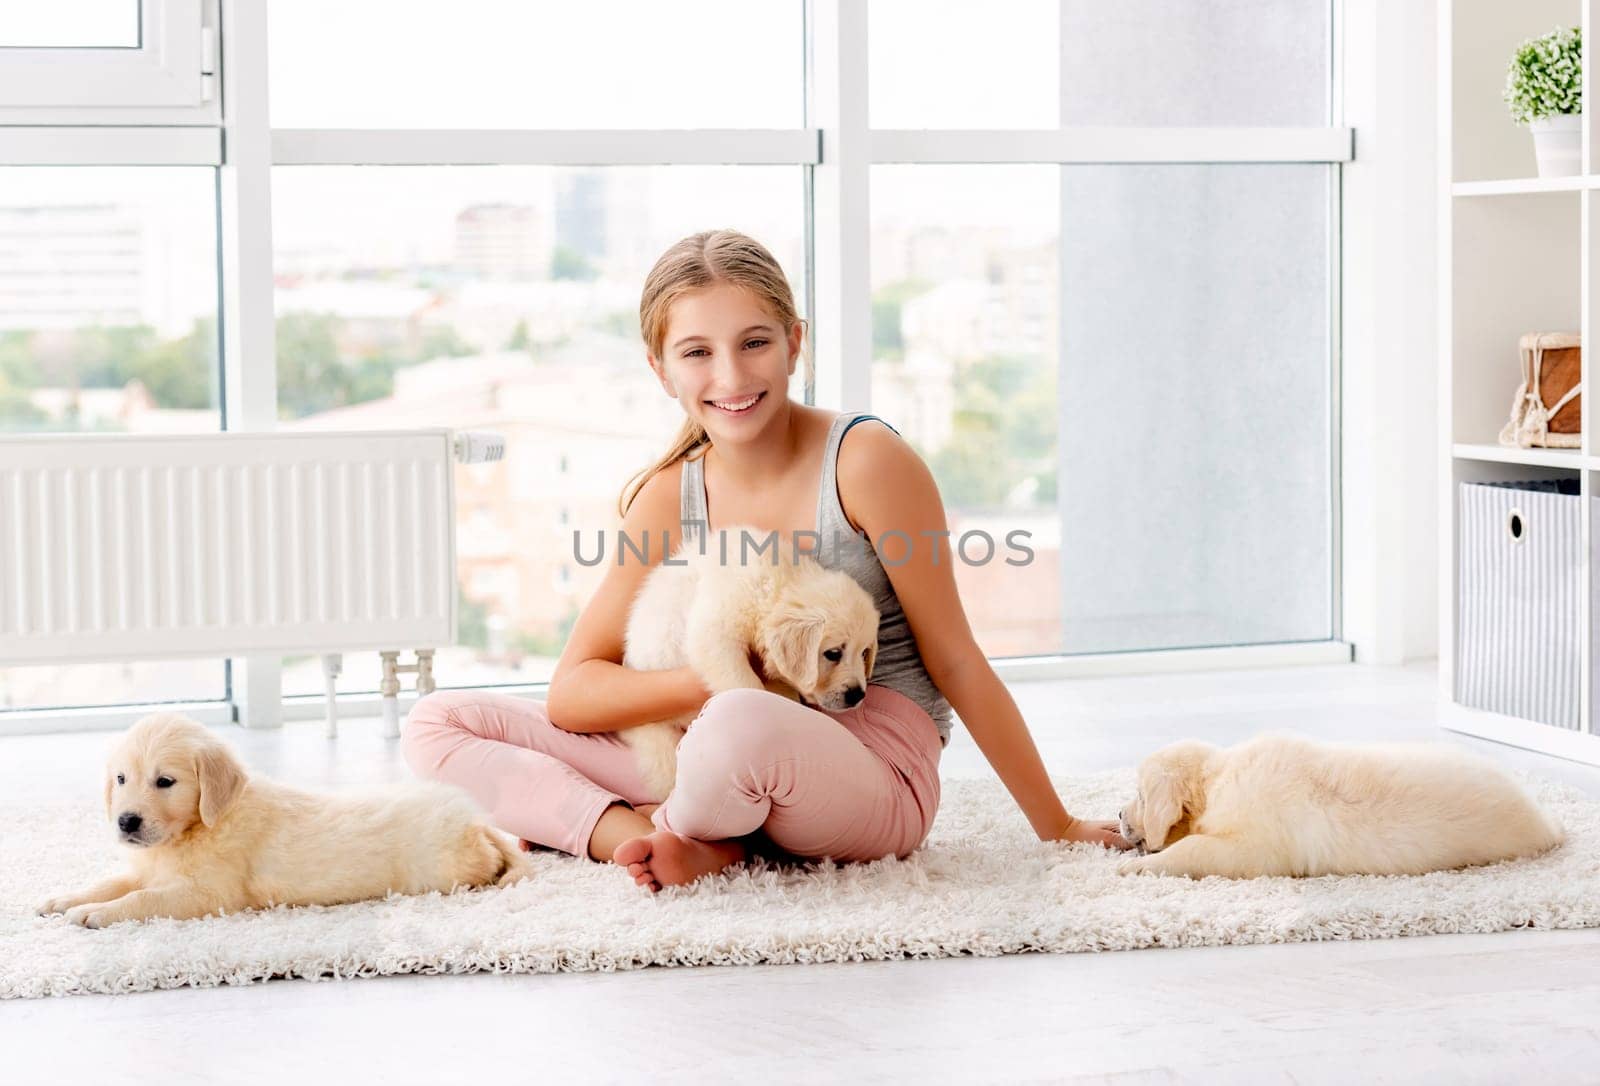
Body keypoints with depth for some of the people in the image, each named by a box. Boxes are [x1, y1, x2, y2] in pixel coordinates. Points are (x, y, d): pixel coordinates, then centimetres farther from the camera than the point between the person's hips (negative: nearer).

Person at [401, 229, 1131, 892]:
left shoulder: (864, 461, -12)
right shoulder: (668, 497, 3)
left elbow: (954, 661, -5)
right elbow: (571, 692, 0)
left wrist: (1057, 829, 0)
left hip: (873, 777, -5)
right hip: (732, 769, 5)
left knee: (741, 728, -41)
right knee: (436, 726, -3)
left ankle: (672, 832, -7)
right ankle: (670, 842, -18)